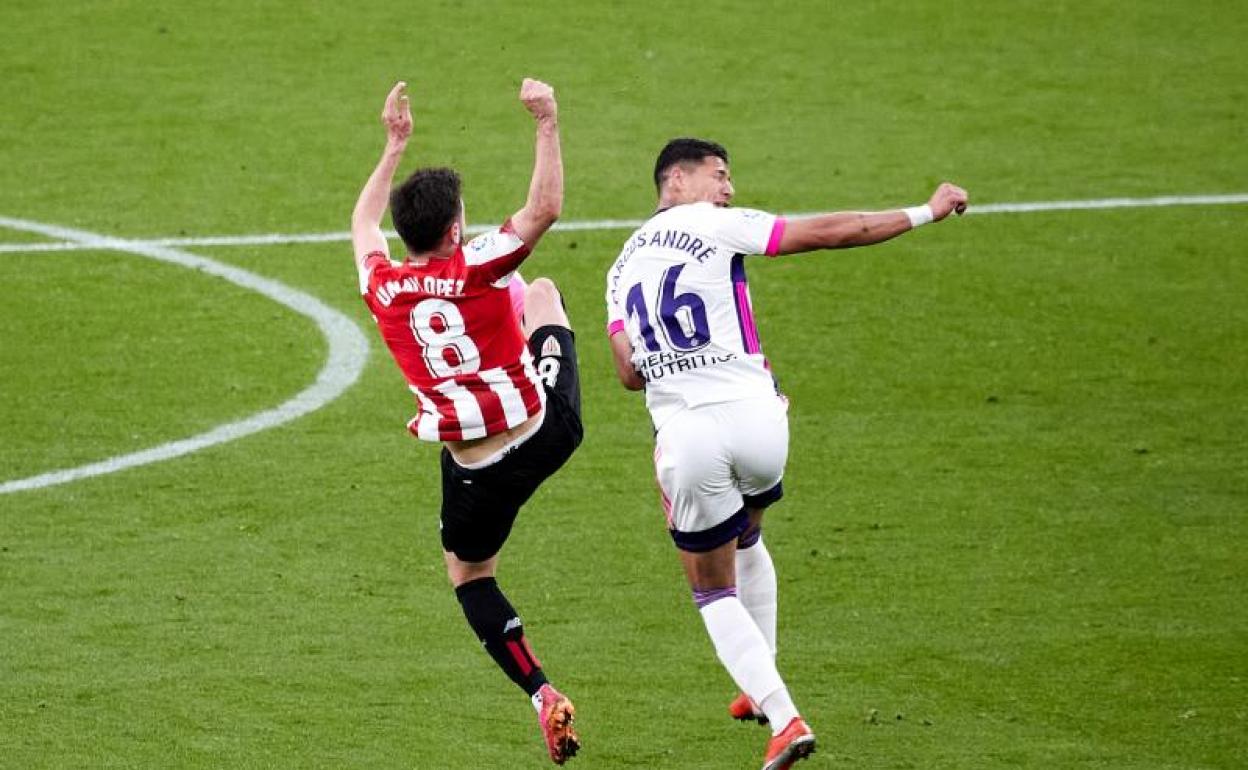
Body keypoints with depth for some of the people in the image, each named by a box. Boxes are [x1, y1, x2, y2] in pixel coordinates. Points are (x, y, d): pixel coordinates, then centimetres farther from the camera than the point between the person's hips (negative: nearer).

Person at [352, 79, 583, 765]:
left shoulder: (381, 286, -6)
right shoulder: (477, 267, -17)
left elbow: (363, 222, 16)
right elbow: (546, 207, -16)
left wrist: (394, 146, 22)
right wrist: (546, 123, -13)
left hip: (478, 469, 0)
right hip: (549, 429, 0)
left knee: (468, 573, 22)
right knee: (543, 291, 26)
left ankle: (542, 695, 4)